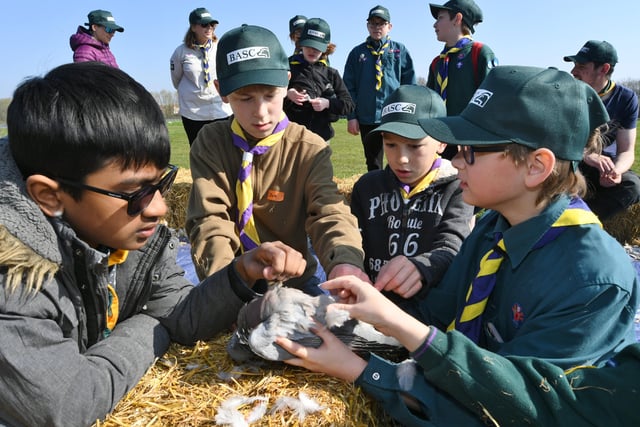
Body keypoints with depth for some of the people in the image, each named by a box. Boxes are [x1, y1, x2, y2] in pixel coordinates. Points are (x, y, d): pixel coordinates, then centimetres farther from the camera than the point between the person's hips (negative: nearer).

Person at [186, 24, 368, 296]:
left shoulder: (310, 150, -6)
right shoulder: (210, 143, -5)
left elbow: (329, 211, -19)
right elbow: (210, 221, -13)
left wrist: (345, 258, -43)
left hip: (293, 281, 1)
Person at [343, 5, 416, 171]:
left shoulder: (400, 50, 7)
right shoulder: (357, 53, 9)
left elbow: (410, 85, 5)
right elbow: (349, 87, 6)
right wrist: (351, 116, -2)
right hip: (367, 119, 1)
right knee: (373, 165, 10)